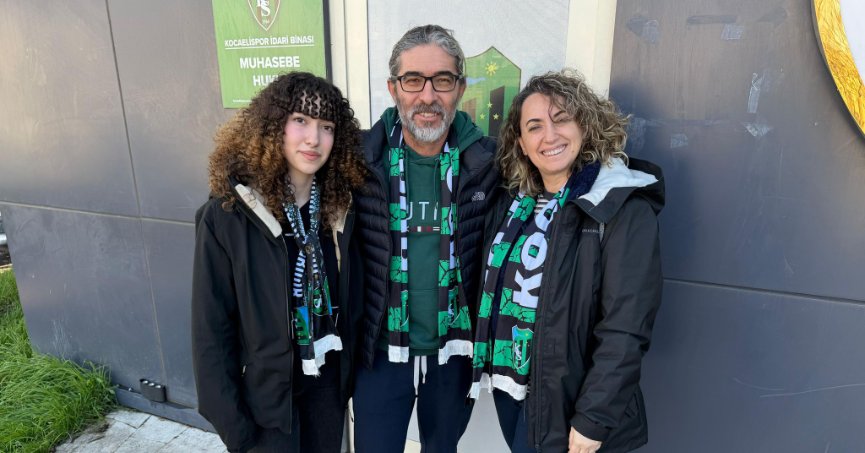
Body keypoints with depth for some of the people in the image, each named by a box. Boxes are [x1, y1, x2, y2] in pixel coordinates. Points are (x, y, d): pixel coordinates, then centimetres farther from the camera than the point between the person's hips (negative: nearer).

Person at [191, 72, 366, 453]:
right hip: (266, 393, -3)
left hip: (329, 385, 4)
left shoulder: (339, 208, -6)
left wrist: (352, 374, 4)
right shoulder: (227, 216, -17)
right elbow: (211, 328, -13)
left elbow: (351, 304, 2)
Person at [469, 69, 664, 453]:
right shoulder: (512, 199, 3)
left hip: (564, 398, -5)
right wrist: (485, 361, 6)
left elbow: (625, 329, -19)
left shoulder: (624, 208, -16)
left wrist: (593, 418, -19)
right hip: (508, 381, 6)